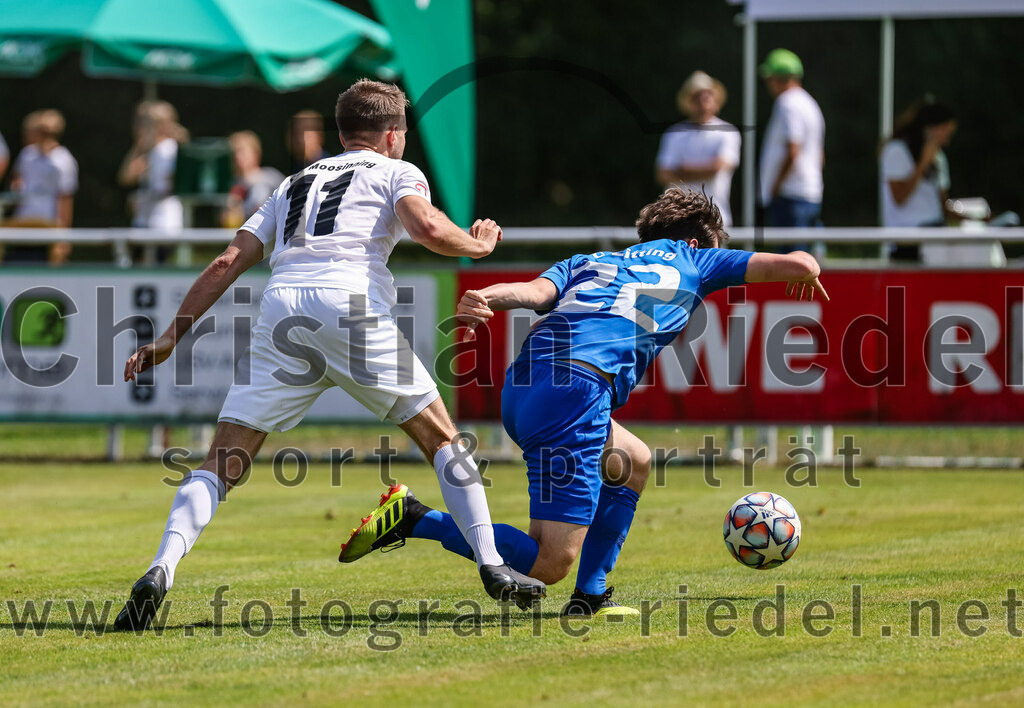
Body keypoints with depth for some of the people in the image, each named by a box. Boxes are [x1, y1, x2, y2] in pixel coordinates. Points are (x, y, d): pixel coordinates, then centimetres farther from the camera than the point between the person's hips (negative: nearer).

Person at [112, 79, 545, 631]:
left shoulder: (293, 185, 32)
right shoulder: (395, 172, 20)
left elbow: (227, 264, 24)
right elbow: (429, 229, -2)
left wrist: (171, 338, 26)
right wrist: (476, 244, 18)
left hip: (281, 310, 3)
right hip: (353, 306, -3)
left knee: (223, 463, 3)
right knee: (441, 438, 13)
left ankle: (161, 570, -18)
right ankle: (492, 567, 7)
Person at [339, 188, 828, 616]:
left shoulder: (587, 262, 32)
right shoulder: (691, 262, 23)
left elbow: (537, 291, 9)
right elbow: (799, 265, 22)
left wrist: (483, 299, -10)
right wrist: (806, 275, 45)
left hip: (520, 389, 7)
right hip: (576, 391, -7)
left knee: (632, 462, 32)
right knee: (550, 564, -9)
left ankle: (589, 597, 26)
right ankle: (413, 518, -15)